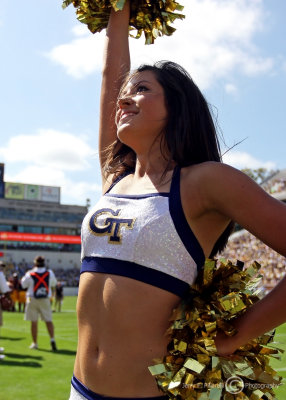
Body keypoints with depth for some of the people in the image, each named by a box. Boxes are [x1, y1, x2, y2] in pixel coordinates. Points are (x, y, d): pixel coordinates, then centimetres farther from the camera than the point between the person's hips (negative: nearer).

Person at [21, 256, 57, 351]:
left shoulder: (30, 274, -10)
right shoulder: (49, 273, -4)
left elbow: (23, 284, 4)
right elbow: (54, 283, 11)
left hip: (32, 300, -1)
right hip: (45, 300, 1)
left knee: (34, 322, 6)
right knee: (48, 320, 4)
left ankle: (35, 343, 11)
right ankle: (52, 339, -14)